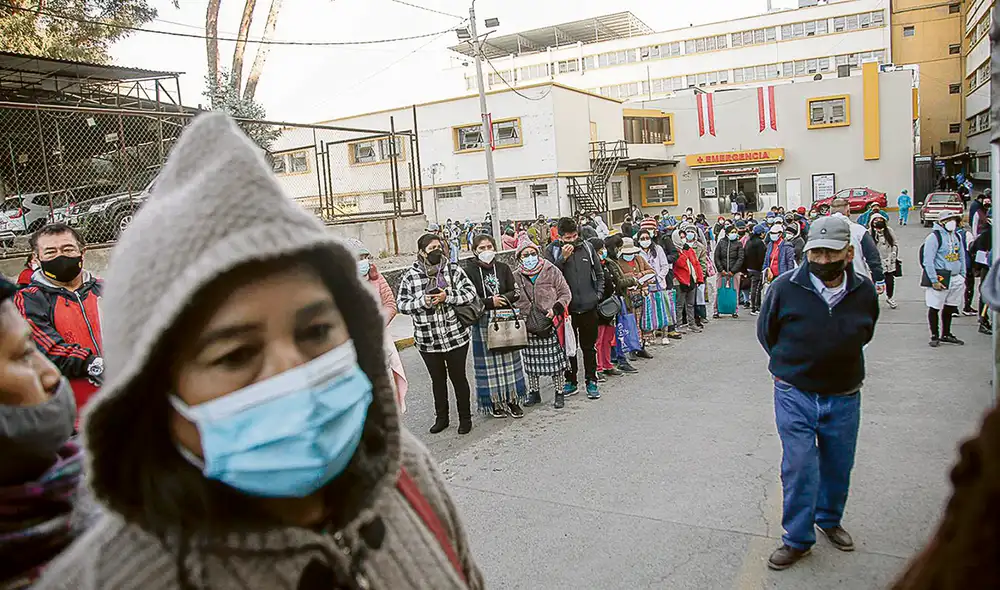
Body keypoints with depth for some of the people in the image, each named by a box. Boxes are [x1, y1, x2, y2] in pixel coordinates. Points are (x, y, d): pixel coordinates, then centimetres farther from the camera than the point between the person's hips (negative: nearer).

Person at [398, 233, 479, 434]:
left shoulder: (453, 270, -2)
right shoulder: (410, 277, -2)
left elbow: (470, 292, -6)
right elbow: (401, 304, -1)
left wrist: (448, 297, -19)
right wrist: (422, 302, -17)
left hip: (456, 336, -1)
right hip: (427, 340, 1)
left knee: (458, 377, 9)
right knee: (437, 379, 16)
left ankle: (465, 417, 25)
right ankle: (441, 417, 32)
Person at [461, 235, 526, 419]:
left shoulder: (503, 268, 6)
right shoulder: (468, 271, -3)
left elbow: (515, 293, 4)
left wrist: (501, 299, -14)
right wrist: (490, 302, -15)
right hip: (483, 322, -3)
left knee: (509, 359, 7)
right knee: (488, 362, 2)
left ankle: (512, 400, 18)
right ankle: (494, 402, 12)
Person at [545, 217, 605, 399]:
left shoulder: (586, 247, 5)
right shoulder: (553, 251, -2)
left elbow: (599, 273, 13)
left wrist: (598, 294, 4)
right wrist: (563, 258, -17)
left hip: (589, 307, 2)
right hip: (566, 307, -1)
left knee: (589, 346, 9)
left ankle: (591, 382, 20)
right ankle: (571, 381, 22)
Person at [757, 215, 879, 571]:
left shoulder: (864, 291, -8)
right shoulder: (785, 287, -17)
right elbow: (766, 333, 0)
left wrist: (840, 363, 10)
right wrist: (794, 365, 5)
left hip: (844, 397, 3)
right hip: (795, 395, -3)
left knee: (838, 465, 18)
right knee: (799, 467, 0)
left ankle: (829, 520, 44)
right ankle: (797, 539, 17)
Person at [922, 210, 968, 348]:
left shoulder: (957, 236, 13)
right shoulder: (934, 237, -10)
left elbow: (962, 257, 22)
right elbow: (928, 261, -14)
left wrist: (963, 276, 15)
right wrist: (934, 281, -17)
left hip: (955, 278, 7)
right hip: (940, 277, -7)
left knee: (950, 308, 14)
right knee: (934, 308, -2)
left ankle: (946, 334, 27)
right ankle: (935, 336, 8)